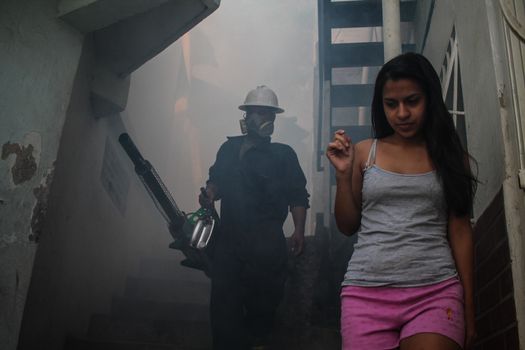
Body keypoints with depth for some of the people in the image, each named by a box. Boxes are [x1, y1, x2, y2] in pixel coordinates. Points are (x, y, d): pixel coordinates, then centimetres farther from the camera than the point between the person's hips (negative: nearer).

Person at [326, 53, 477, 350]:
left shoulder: (449, 155, 7)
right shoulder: (364, 153, 8)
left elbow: (460, 232, 7)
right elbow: (347, 226, 11)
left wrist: (469, 308, 6)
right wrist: (343, 173, -2)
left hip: (435, 291, 0)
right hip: (367, 291, 1)